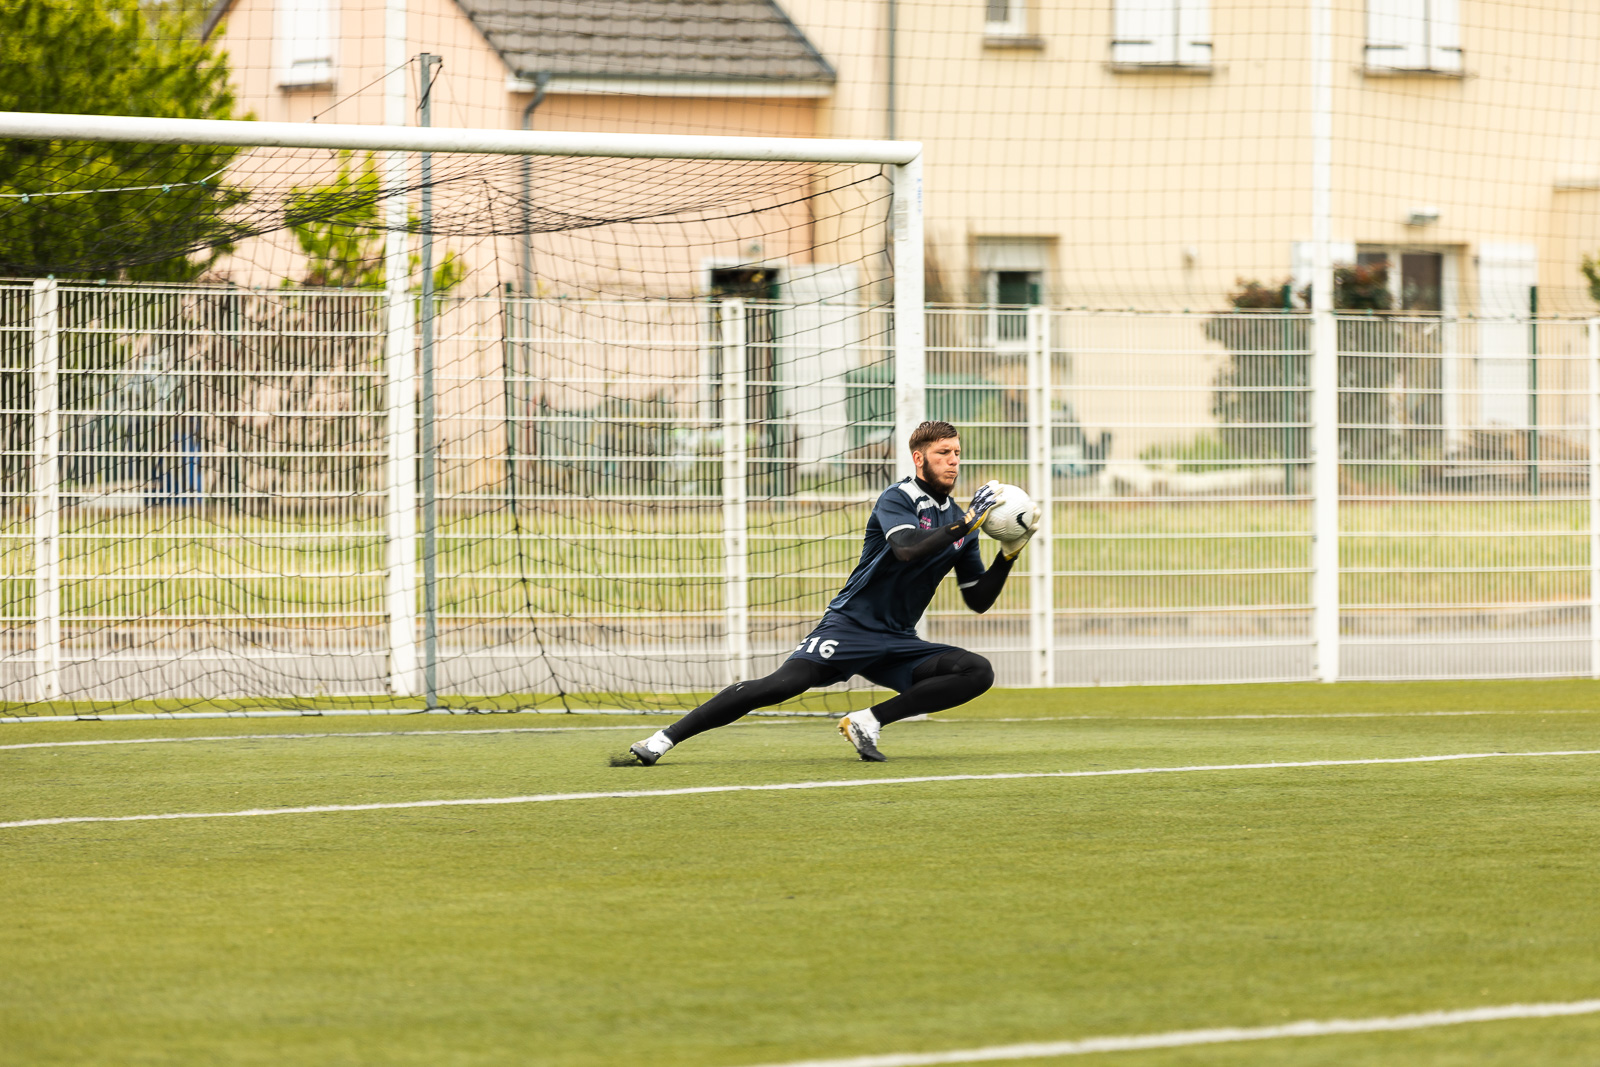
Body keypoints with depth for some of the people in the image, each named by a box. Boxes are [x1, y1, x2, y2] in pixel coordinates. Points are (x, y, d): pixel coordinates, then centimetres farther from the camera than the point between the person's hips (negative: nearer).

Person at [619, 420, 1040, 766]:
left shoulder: (959, 520, 14)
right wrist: (966, 523, -25)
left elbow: (979, 600, 16)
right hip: (850, 626, -6)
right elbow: (907, 549, -27)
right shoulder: (898, 499, -5)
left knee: (978, 672, -16)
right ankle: (663, 739, -24)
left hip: (898, 645, 6)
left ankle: (867, 722, -14)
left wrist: (1011, 550, 3)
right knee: (785, 683, -27)